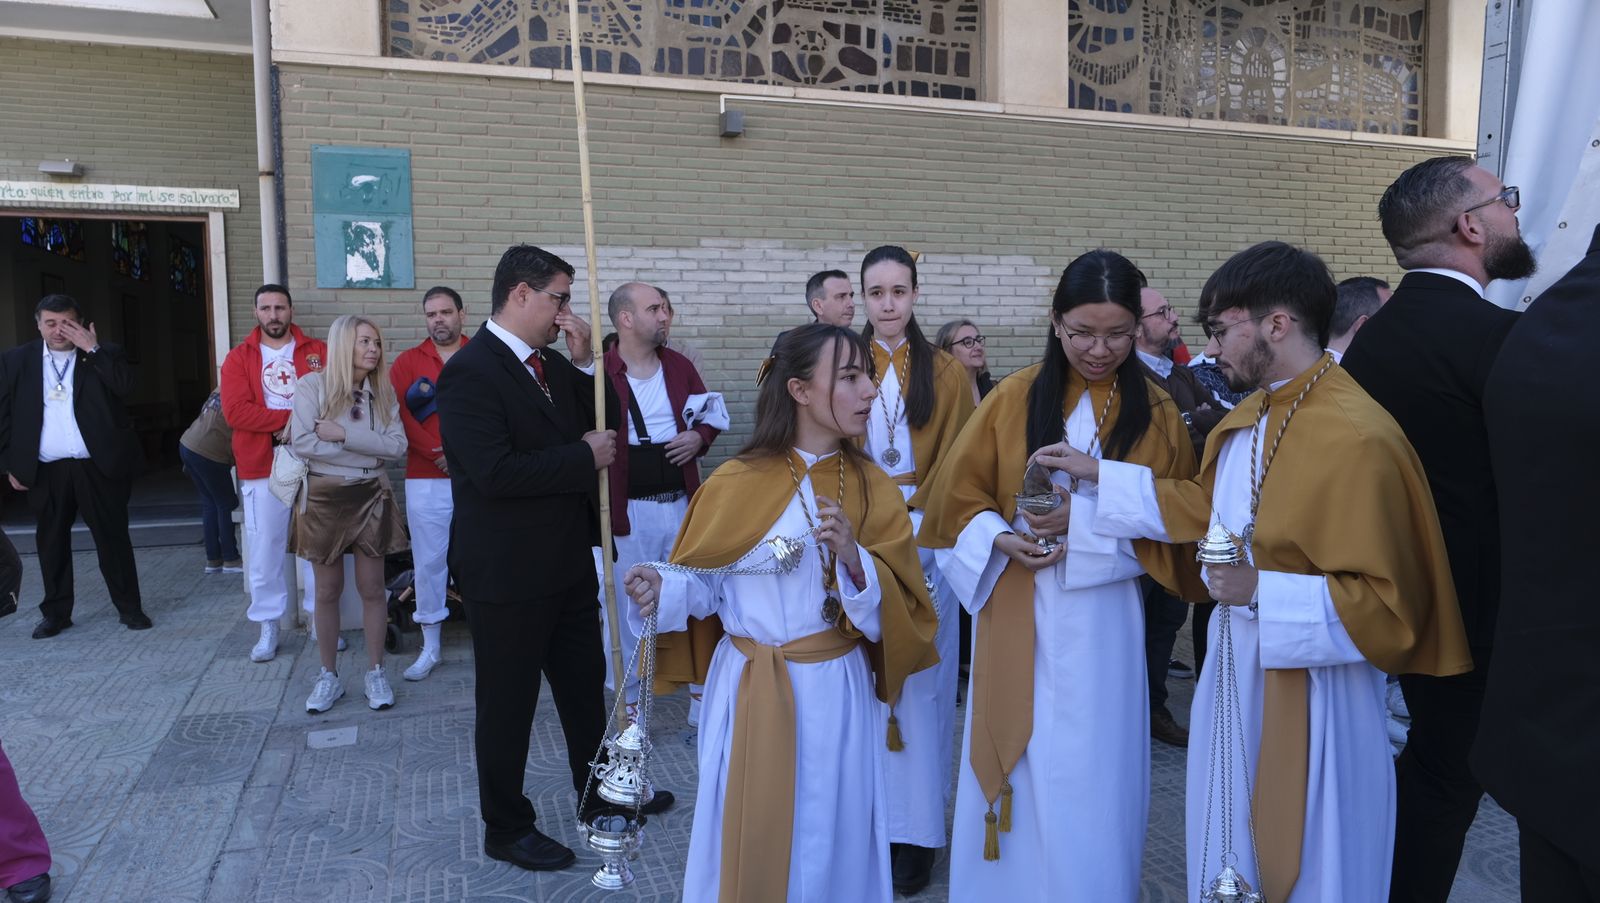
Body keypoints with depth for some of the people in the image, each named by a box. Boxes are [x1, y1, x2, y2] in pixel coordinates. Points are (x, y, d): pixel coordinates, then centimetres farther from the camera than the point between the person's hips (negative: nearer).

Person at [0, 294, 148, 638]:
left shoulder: (103, 355, 3)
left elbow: (124, 387, -16)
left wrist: (92, 348, -17)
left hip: (97, 467, -2)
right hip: (45, 471, 2)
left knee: (113, 538, 4)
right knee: (52, 542, 10)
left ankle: (129, 607, 13)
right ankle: (56, 612, 22)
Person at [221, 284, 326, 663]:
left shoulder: (318, 351, 7)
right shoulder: (239, 357, 5)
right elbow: (235, 411, -7)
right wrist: (289, 417, -14)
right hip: (261, 467, 0)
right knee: (264, 549, 3)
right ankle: (268, 627, 14)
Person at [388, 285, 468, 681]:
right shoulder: (407, 361, 8)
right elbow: (398, 414, -3)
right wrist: (439, 453, -12)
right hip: (427, 479, 1)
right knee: (428, 561, 5)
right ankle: (431, 646, 16)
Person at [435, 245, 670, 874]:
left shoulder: (551, 362, 7)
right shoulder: (471, 372, -18)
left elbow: (596, 425, 9)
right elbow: (496, 472, -28)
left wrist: (585, 361, -4)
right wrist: (585, 456, -18)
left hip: (568, 559, 8)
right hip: (508, 572, -8)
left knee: (585, 684, 21)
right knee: (508, 702, 9)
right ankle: (506, 828, 28)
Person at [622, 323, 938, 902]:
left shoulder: (874, 490, -2)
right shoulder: (735, 483, -7)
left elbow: (902, 612, -4)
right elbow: (703, 584, 2)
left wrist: (854, 560, -22)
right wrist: (662, 592, -19)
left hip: (835, 697, 1)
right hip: (748, 694, -1)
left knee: (830, 844, 12)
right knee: (749, 843, 11)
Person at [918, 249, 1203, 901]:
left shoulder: (1157, 413, 2)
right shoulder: (1014, 398, 0)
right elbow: (959, 495, 4)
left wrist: (1088, 520, -15)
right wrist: (1000, 538, -16)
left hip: (1103, 617, 0)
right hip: (1017, 615, 0)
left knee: (1091, 776, 7)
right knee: (1016, 770, 9)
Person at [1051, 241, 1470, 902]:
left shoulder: (1358, 440, -24)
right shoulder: (1248, 417, 3)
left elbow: (1391, 603, -22)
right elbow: (1209, 507, 16)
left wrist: (1260, 592, -26)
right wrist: (1099, 474, 11)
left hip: (1309, 697, -8)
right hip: (1236, 677, 8)